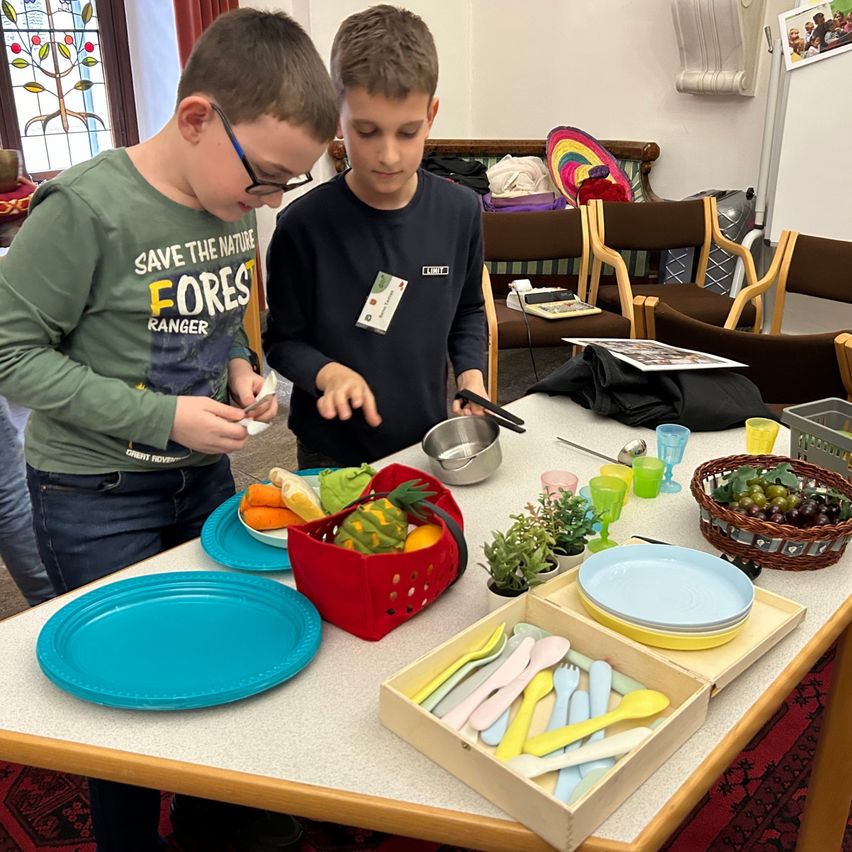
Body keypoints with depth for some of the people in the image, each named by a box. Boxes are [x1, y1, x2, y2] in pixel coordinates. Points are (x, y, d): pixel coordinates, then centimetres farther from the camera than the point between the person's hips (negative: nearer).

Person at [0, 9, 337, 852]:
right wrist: (164, 416, -22)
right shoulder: (87, 208, -22)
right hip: (95, 496, -6)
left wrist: (237, 366, -7)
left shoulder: (235, 203, -2)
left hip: (203, 474, 6)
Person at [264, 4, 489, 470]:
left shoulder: (460, 211, -7)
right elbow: (282, 340, -8)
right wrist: (328, 373, -26)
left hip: (429, 442, 3)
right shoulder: (304, 225, -18)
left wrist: (470, 373, -7)